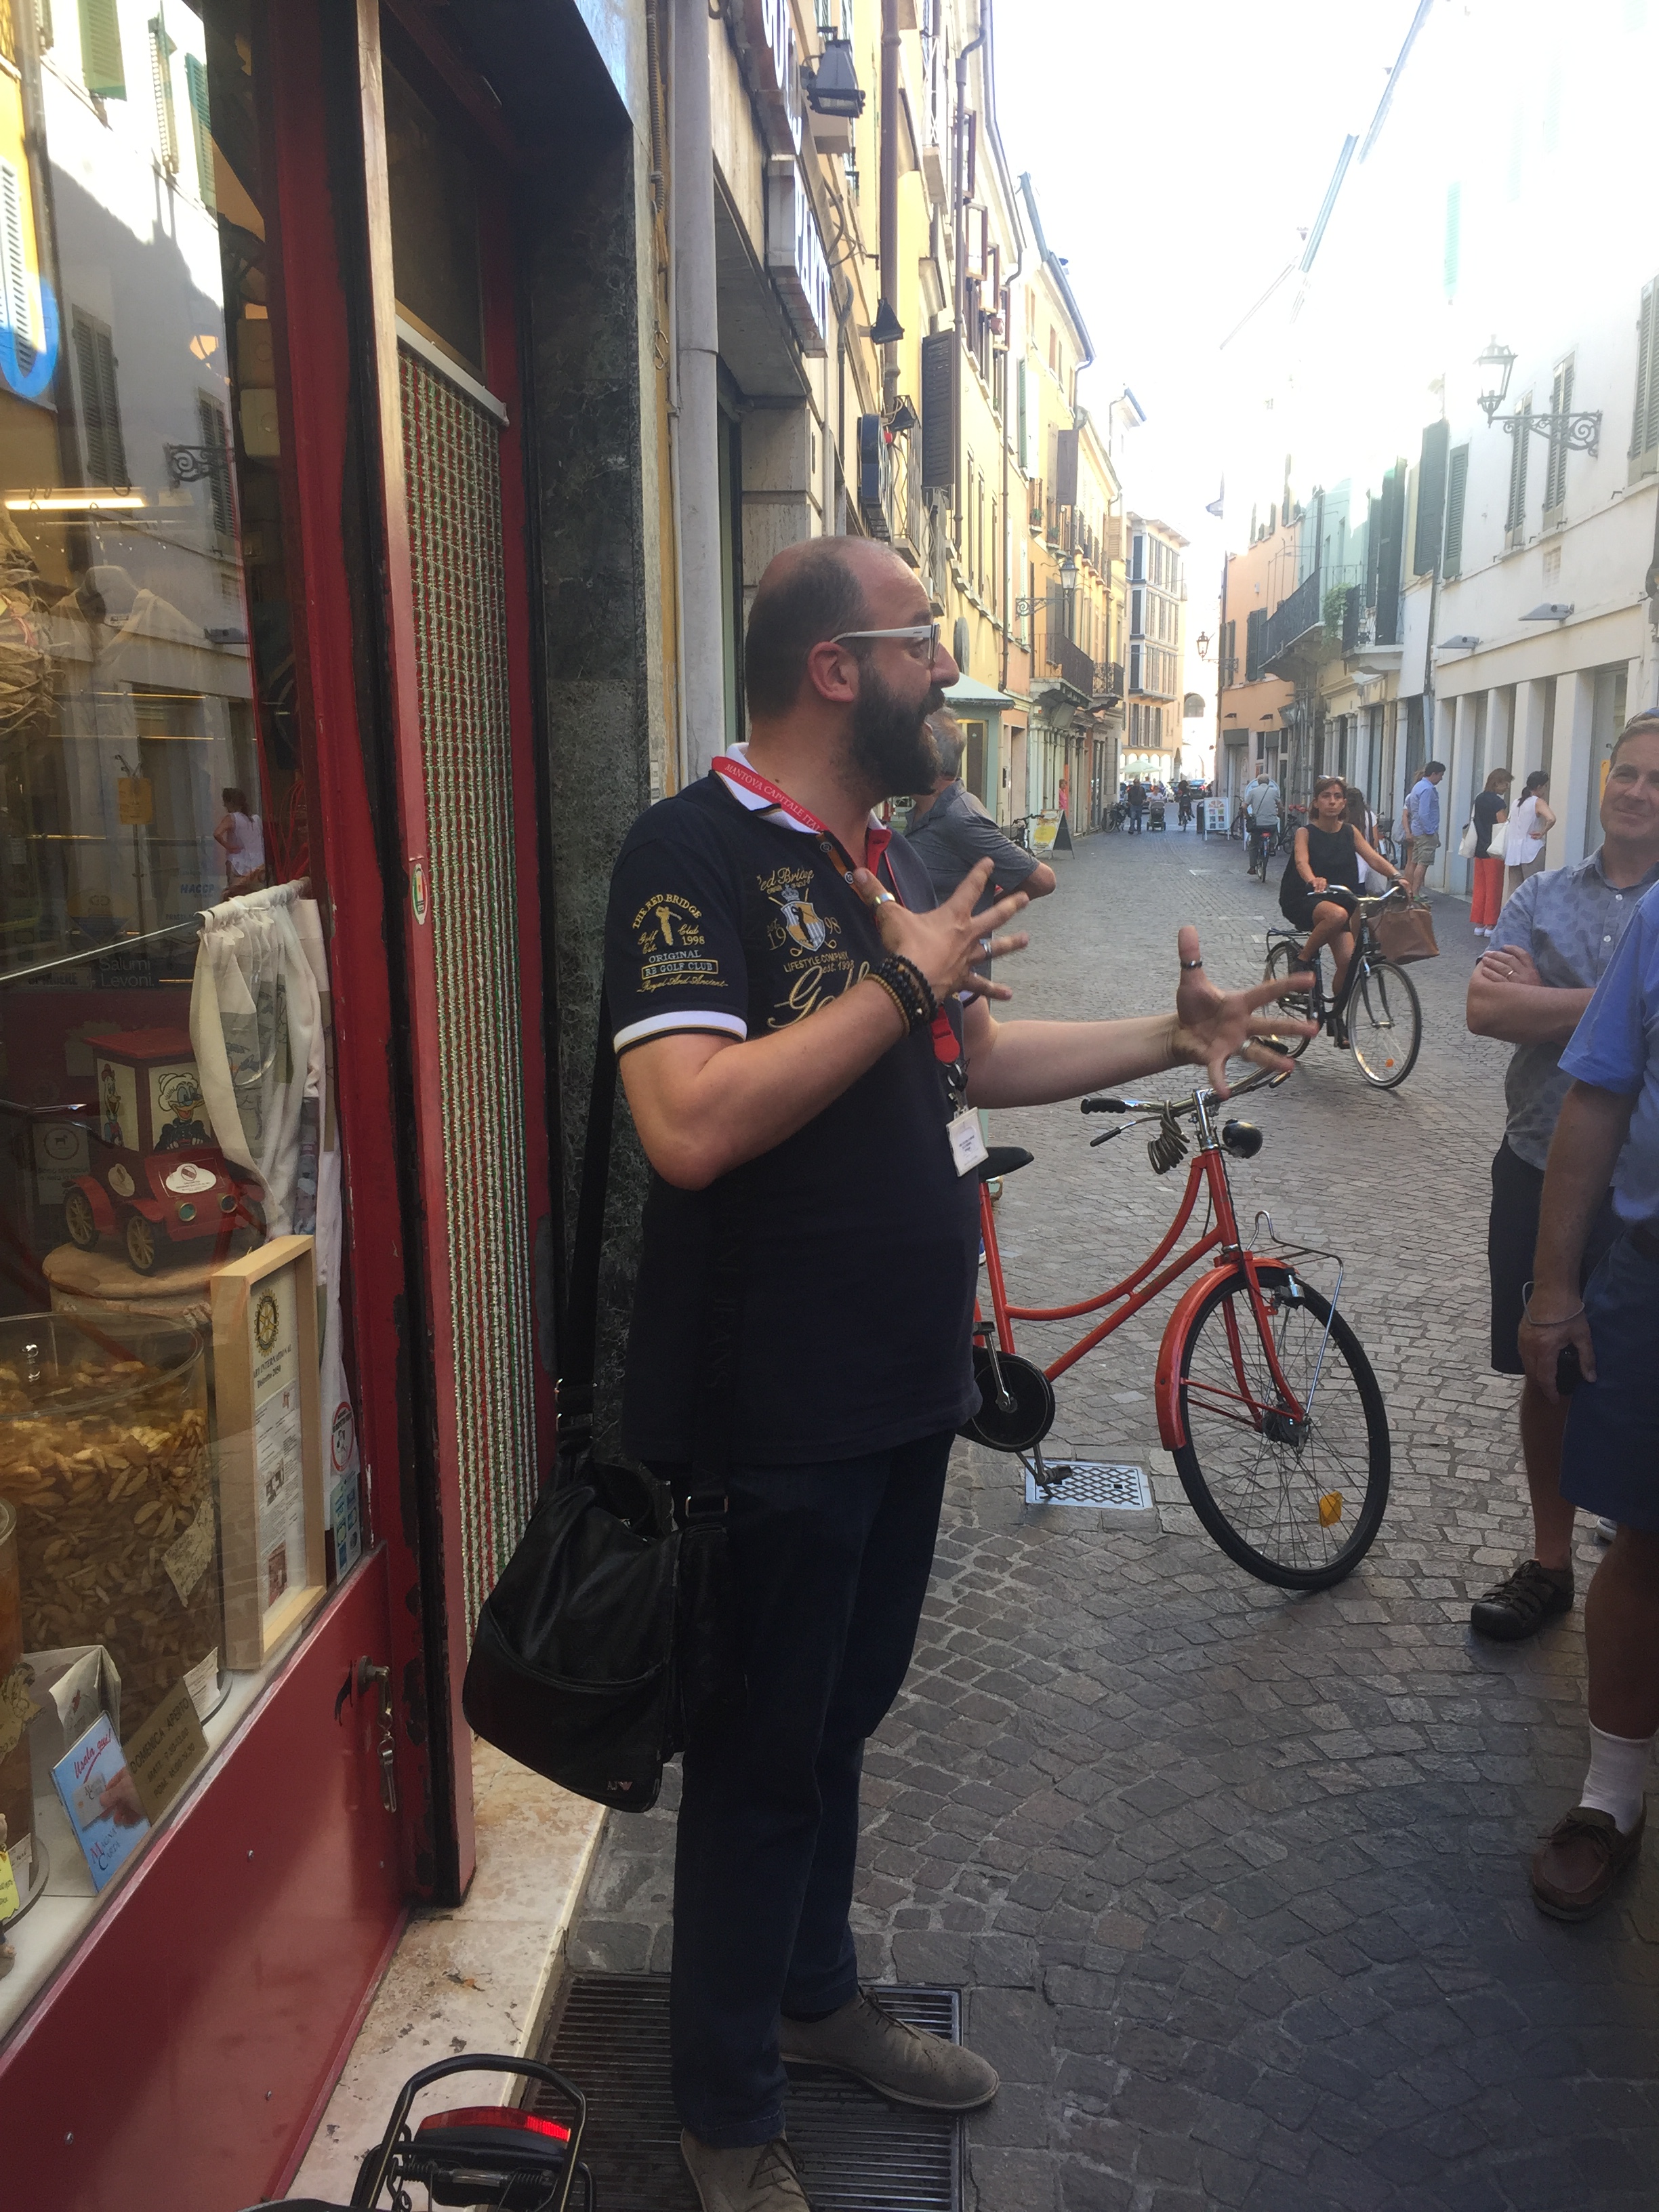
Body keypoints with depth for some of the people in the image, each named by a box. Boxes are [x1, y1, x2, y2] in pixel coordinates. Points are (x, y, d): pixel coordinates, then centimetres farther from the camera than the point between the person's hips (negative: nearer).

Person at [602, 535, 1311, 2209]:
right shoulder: (696, 850, -19)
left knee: (842, 1716, 24)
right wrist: (904, 981, -23)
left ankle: (818, 1996, 48)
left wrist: (1173, 1040, 15)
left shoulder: (888, 860, 11)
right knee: (762, 1757, 10)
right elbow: (690, 1124, -32)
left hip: (903, 1391, 8)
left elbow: (975, 1061, 19)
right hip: (772, 1420, -8)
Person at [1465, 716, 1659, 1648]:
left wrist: (1544, 998, -16)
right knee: (1548, 1372, 14)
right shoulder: (1544, 897, 7)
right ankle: (1551, 1563, 30)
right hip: (1541, 1173, 4)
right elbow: (1485, 1007, -8)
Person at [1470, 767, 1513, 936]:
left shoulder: (1479, 799, 8)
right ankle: (1490, 925, 3)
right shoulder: (1498, 803, -13)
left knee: (1480, 887, 11)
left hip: (1479, 850, 7)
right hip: (1493, 851, -7)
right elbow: (1503, 828, -13)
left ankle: (1478, 924, 13)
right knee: (1493, 889, 1)